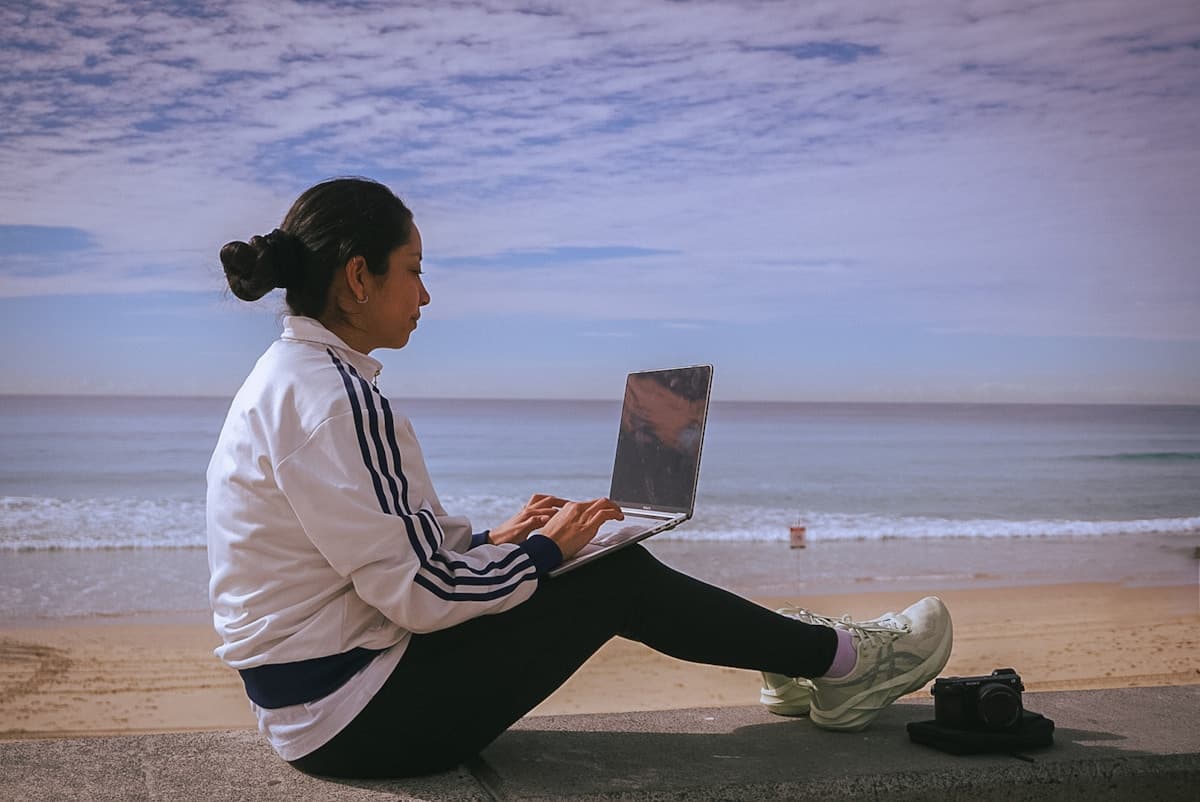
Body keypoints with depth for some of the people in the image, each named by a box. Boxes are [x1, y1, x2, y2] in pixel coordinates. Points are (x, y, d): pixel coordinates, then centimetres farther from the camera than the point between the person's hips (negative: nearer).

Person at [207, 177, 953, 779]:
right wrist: (544, 550, -9)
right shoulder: (332, 399, -24)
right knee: (617, 575, -3)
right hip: (359, 718, -9)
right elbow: (421, 593, -25)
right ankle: (836, 662, 15)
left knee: (605, 563, 12)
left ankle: (792, 658, 26)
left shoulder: (292, 376, 8)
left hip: (318, 697, 9)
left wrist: (495, 539, 6)